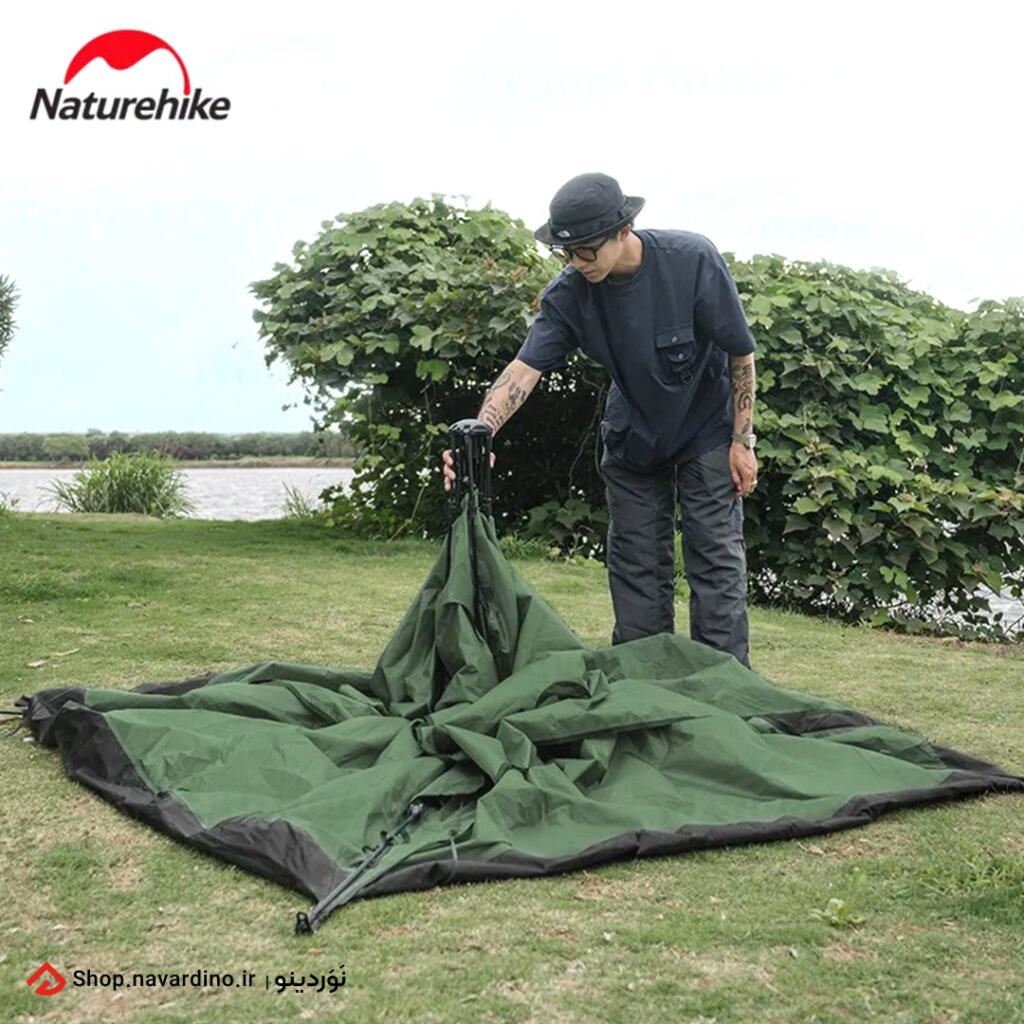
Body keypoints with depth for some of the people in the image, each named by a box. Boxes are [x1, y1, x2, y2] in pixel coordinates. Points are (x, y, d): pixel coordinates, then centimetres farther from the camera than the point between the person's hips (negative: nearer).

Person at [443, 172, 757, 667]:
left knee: (716, 557, -5)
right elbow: (524, 368, -27)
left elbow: (740, 353, -16)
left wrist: (742, 440, -12)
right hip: (632, 436, 3)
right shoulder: (567, 294, -19)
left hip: (707, 428, -3)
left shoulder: (693, 260, -26)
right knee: (635, 564, 5)